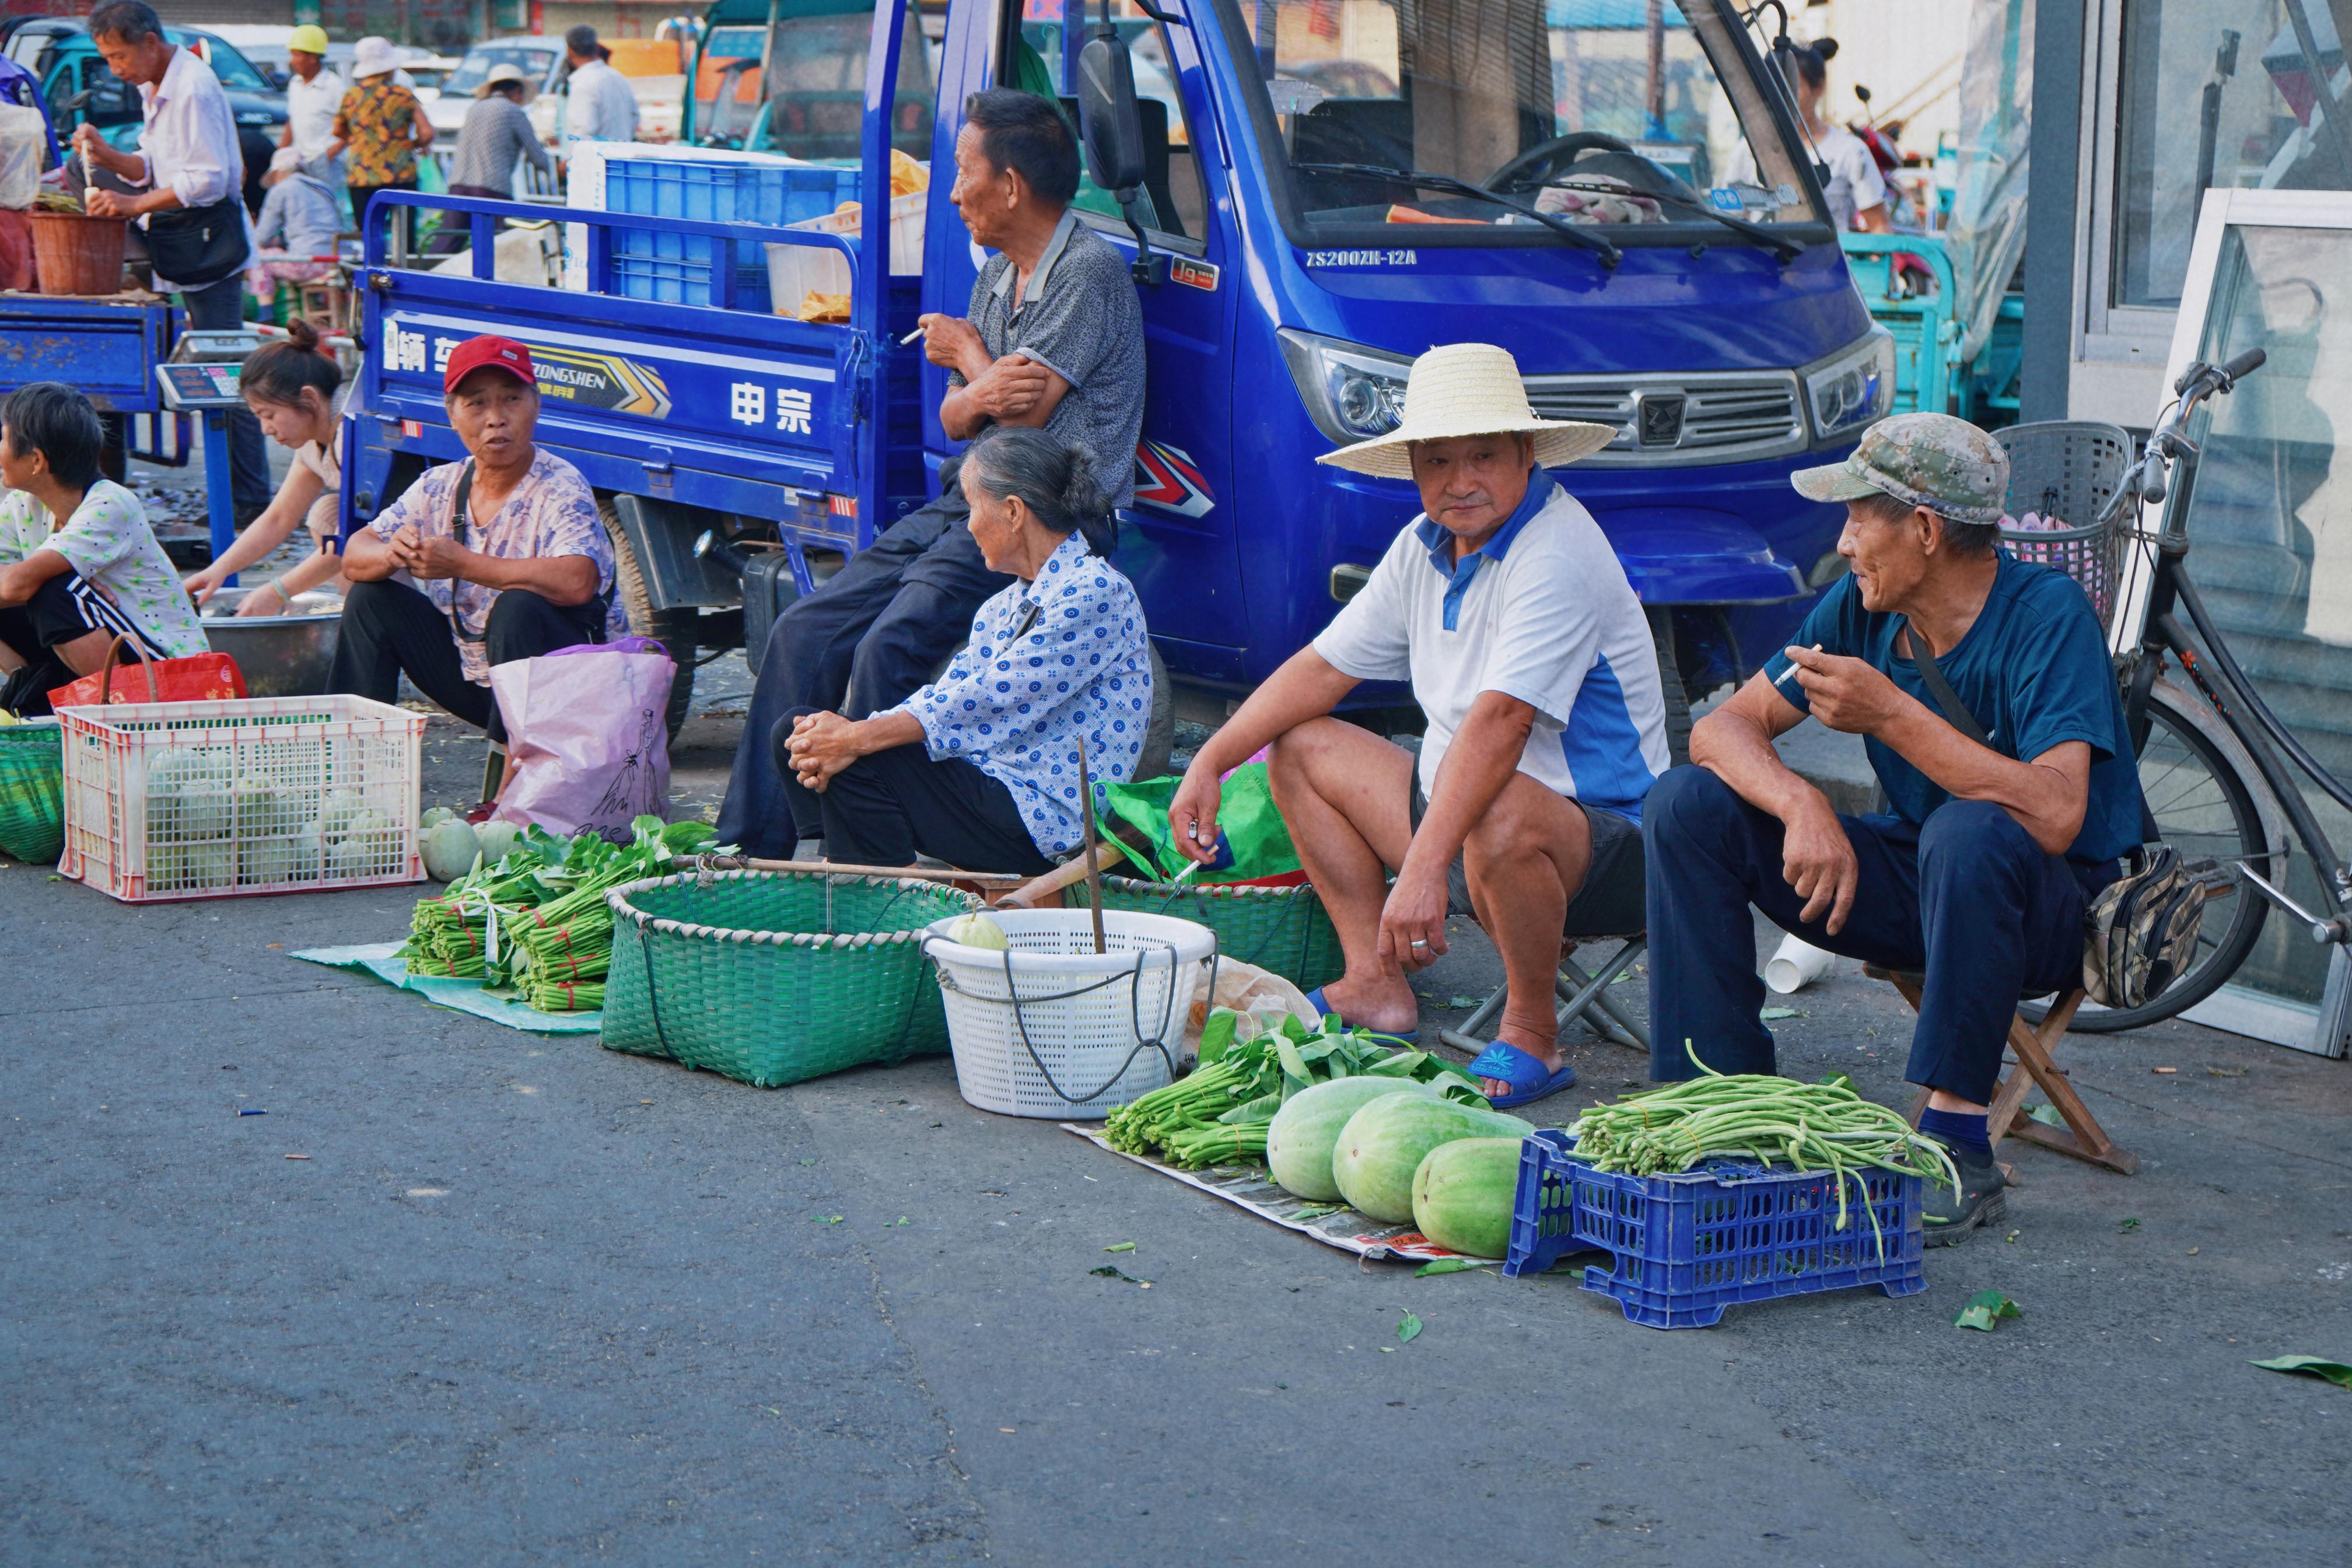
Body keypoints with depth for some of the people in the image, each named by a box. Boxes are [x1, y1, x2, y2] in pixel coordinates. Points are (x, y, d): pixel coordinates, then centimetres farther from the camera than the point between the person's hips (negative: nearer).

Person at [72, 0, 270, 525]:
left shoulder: (194, 89, -16)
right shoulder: (155, 88, 15)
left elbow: (209, 181, -21)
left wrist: (135, 204, -22)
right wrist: (108, 158, 2)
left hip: (209, 240, -10)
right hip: (180, 243, 10)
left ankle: (250, 500, -4)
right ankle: (245, 494, 11)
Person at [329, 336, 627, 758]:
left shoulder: (560, 490, -18)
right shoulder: (440, 487, 2)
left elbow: (576, 583, -37)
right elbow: (354, 558, 2)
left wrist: (461, 564, -32)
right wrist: (393, 555, -24)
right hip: (474, 678, 7)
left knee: (518, 607, -34)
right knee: (370, 597, 1)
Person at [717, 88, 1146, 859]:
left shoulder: (1090, 272, -11)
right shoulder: (996, 278, 18)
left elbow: (1026, 409, -18)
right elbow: (953, 418, 15)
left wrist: (967, 354, 2)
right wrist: (977, 395, -10)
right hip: (971, 500, 9)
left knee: (888, 649, -26)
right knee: (805, 632, -2)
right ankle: (752, 840, 0)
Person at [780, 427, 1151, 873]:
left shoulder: (1096, 593, -13)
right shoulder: (1007, 605, 17)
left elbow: (992, 699, -20)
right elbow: (947, 693, 6)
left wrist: (859, 738, -21)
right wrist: (848, 733, -14)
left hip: (1048, 816, -9)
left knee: (856, 767, -22)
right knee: (794, 735, 1)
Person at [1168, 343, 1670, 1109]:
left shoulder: (1558, 555, -23)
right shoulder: (1425, 547, 4)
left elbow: (1500, 721, -35)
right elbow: (1324, 667, 12)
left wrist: (1426, 867, -44)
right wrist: (1209, 763, 2)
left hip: (1602, 838, -9)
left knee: (1499, 814, -41)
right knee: (1300, 750, 10)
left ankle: (1531, 1035, -17)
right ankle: (1374, 987, 7)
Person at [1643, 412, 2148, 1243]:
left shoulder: (2047, 613, -22)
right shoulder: (1862, 606, -4)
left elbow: (2055, 815, -35)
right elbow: (1724, 727, -6)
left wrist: (1893, 717, -34)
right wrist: (1802, 804, -27)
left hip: (2056, 910, -6)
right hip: (1914, 890, 6)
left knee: (1972, 834, -40)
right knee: (1688, 805, -9)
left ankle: (1956, 1145, -30)